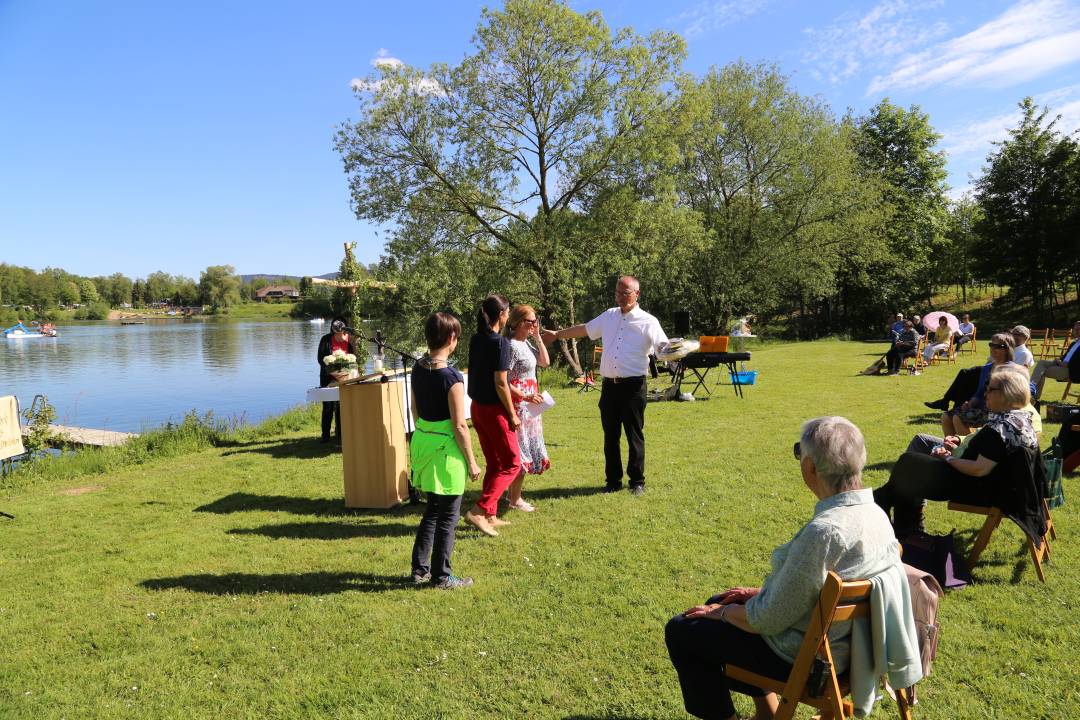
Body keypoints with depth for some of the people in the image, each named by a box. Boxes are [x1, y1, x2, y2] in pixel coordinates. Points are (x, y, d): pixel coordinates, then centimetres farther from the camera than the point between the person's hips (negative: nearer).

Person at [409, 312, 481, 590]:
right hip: (446, 449, -8)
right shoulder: (452, 377, -20)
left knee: (433, 509, 22)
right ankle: (441, 577, 18)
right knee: (448, 516, 7)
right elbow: (459, 426, -18)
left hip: (422, 442, 8)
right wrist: (471, 462, -9)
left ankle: (420, 568, 29)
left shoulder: (418, 369, 2)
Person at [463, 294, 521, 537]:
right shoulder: (501, 343, -18)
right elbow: (500, 383, -20)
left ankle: (490, 516, 24)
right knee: (512, 464, 4)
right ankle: (479, 511, -5)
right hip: (495, 410, -8)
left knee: (494, 463, 18)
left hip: (477, 407, 8)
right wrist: (512, 414, -11)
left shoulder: (476, 339, 5)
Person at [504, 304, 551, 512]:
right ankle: (515, 500, 9)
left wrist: (537, 337, 8)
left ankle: (513, 494, 26)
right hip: (519, 404, -9)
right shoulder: (512, 346, -17)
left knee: (525, 449, 15)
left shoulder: (526, 344, 10)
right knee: (520, 450, -2)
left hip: (529, 404, 9)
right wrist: (526, 396, -21)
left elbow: (545, 362, 16)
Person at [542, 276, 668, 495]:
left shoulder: (648, 322, -3)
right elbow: (583, 329, 24)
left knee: (634, 435, 3)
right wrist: (557, 334, 28)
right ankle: (613, 480, 21)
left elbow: (663, 347, -12)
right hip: (609, 385, 5)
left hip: (633, 386, -5)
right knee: (610, 436, 10)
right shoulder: (609, 316, 13)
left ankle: (637, 481, 16)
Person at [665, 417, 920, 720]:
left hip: (805, 657, -8)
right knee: (718, 602, 25)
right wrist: (763, 591, 11)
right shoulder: (873, 512, -6)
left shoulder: (823, 531, -34)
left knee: (680, 631, 4)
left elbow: (770, 620, -25)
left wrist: (721, 612, -7)